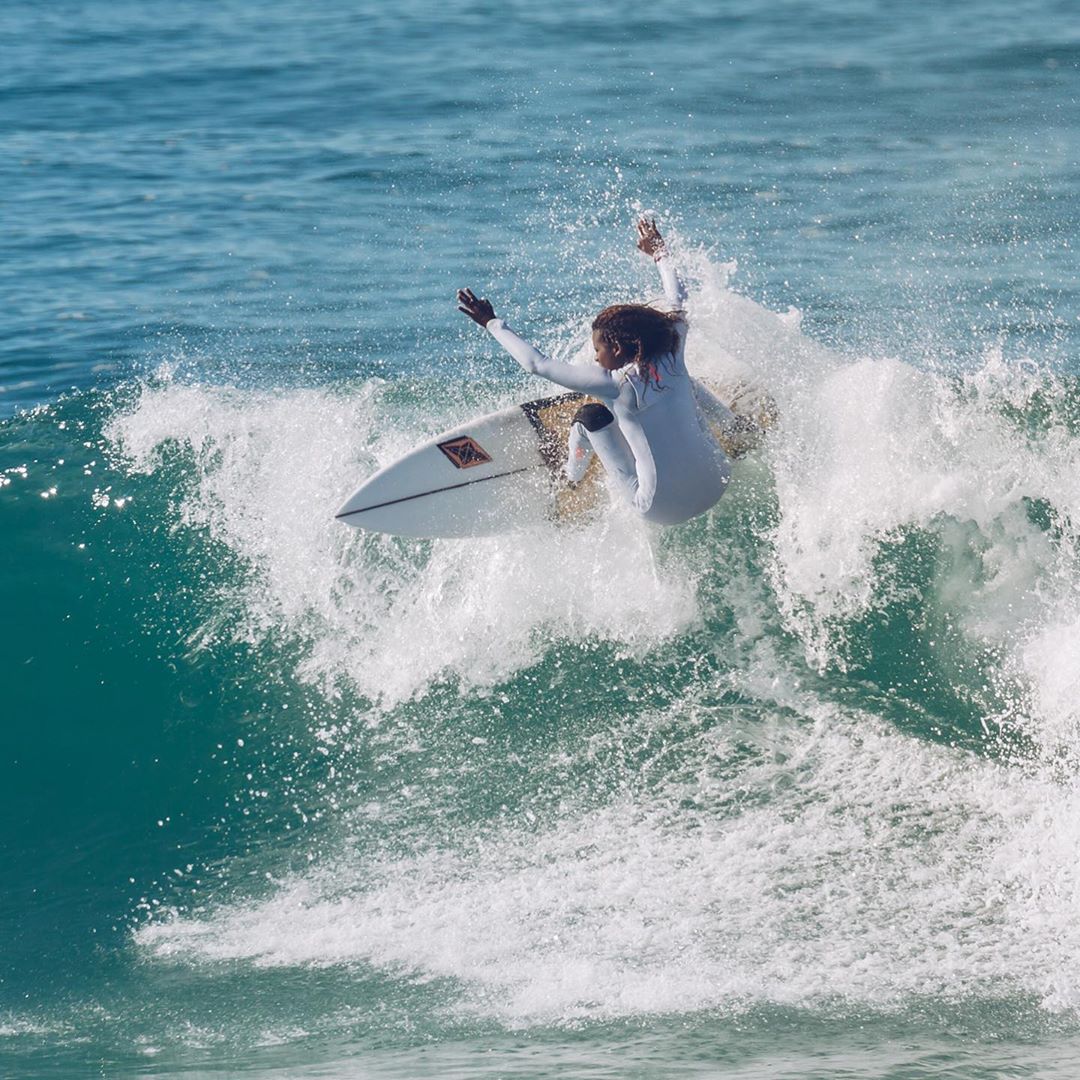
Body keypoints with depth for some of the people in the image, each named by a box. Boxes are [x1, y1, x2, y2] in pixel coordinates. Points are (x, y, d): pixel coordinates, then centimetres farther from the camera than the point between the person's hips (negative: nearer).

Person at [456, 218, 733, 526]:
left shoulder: (612, 384, -18)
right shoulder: (672, 359, -5)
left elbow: (537, 364, -12)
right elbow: (678, 301, 16)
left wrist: (492, 322, 0)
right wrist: (660, 252, 33)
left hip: (662, 508, -5)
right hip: (718, 488, 5)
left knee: (591, 415, 8)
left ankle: (570, 484, 30)